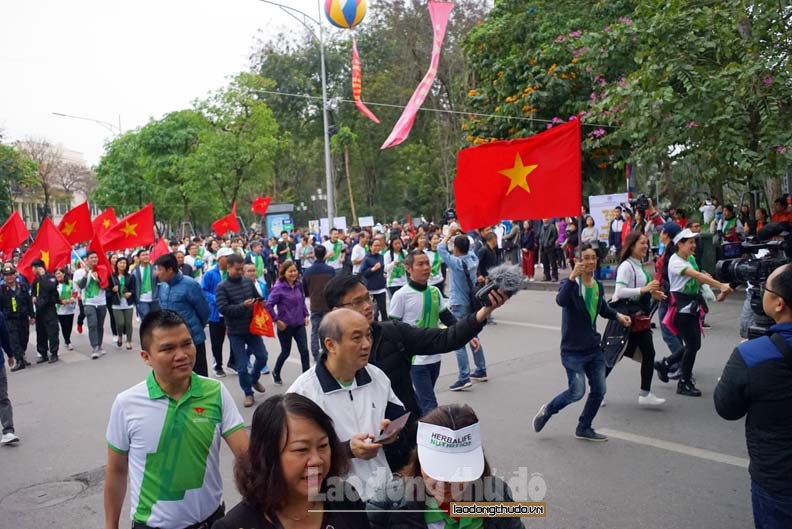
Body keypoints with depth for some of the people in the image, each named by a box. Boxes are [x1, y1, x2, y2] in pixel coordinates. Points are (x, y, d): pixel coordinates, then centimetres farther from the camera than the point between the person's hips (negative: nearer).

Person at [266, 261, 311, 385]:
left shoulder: (298, 285, 2)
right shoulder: (279, 288, -15)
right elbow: (269, 305, -17)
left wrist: (306, 315, 7)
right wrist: (277, 320, -16)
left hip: (299, 324, 4)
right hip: (285, 326, -4)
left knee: (304, 350, -3)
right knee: (285, 352, 11)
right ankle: (276, 373, 37)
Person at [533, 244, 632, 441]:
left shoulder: (598, 286, 6)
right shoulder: (570, 284, -14)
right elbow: (561, 300, -38)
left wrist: (617, 316, 6)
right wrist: (572, 278, -52)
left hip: (594, 348, 7)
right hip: (573, 350, -7)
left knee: (599, 391, 9)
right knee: (577, 392, -7)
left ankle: (584, 428, 28)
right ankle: (547, 410, 19)